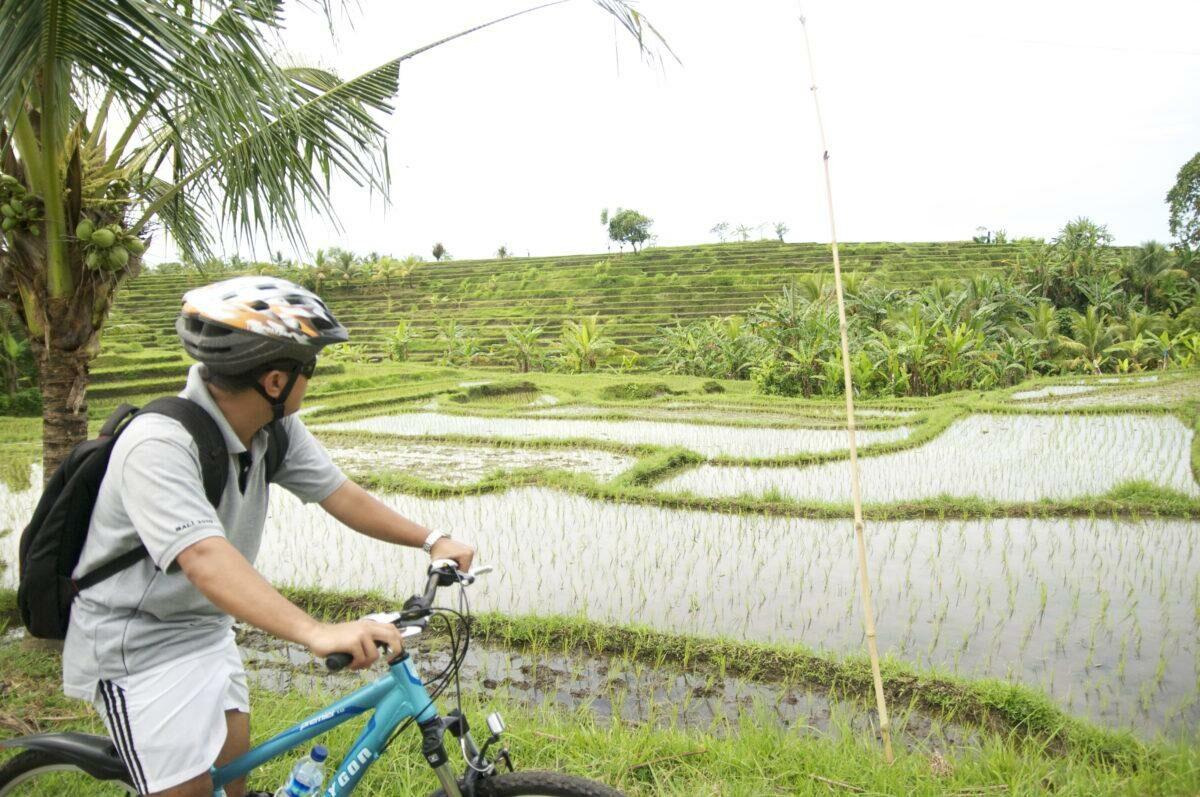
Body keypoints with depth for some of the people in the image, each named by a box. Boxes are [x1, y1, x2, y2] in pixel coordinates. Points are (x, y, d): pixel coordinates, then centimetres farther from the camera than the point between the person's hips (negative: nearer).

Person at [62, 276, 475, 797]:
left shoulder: (275, 427, -9)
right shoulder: (158, 445, -32)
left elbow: (339, 494, -3)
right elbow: (205, 557, -44)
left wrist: (431, 540, -11)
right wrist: (317, 633, -55)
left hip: (207, 631, 8)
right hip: (138, 646, -8)